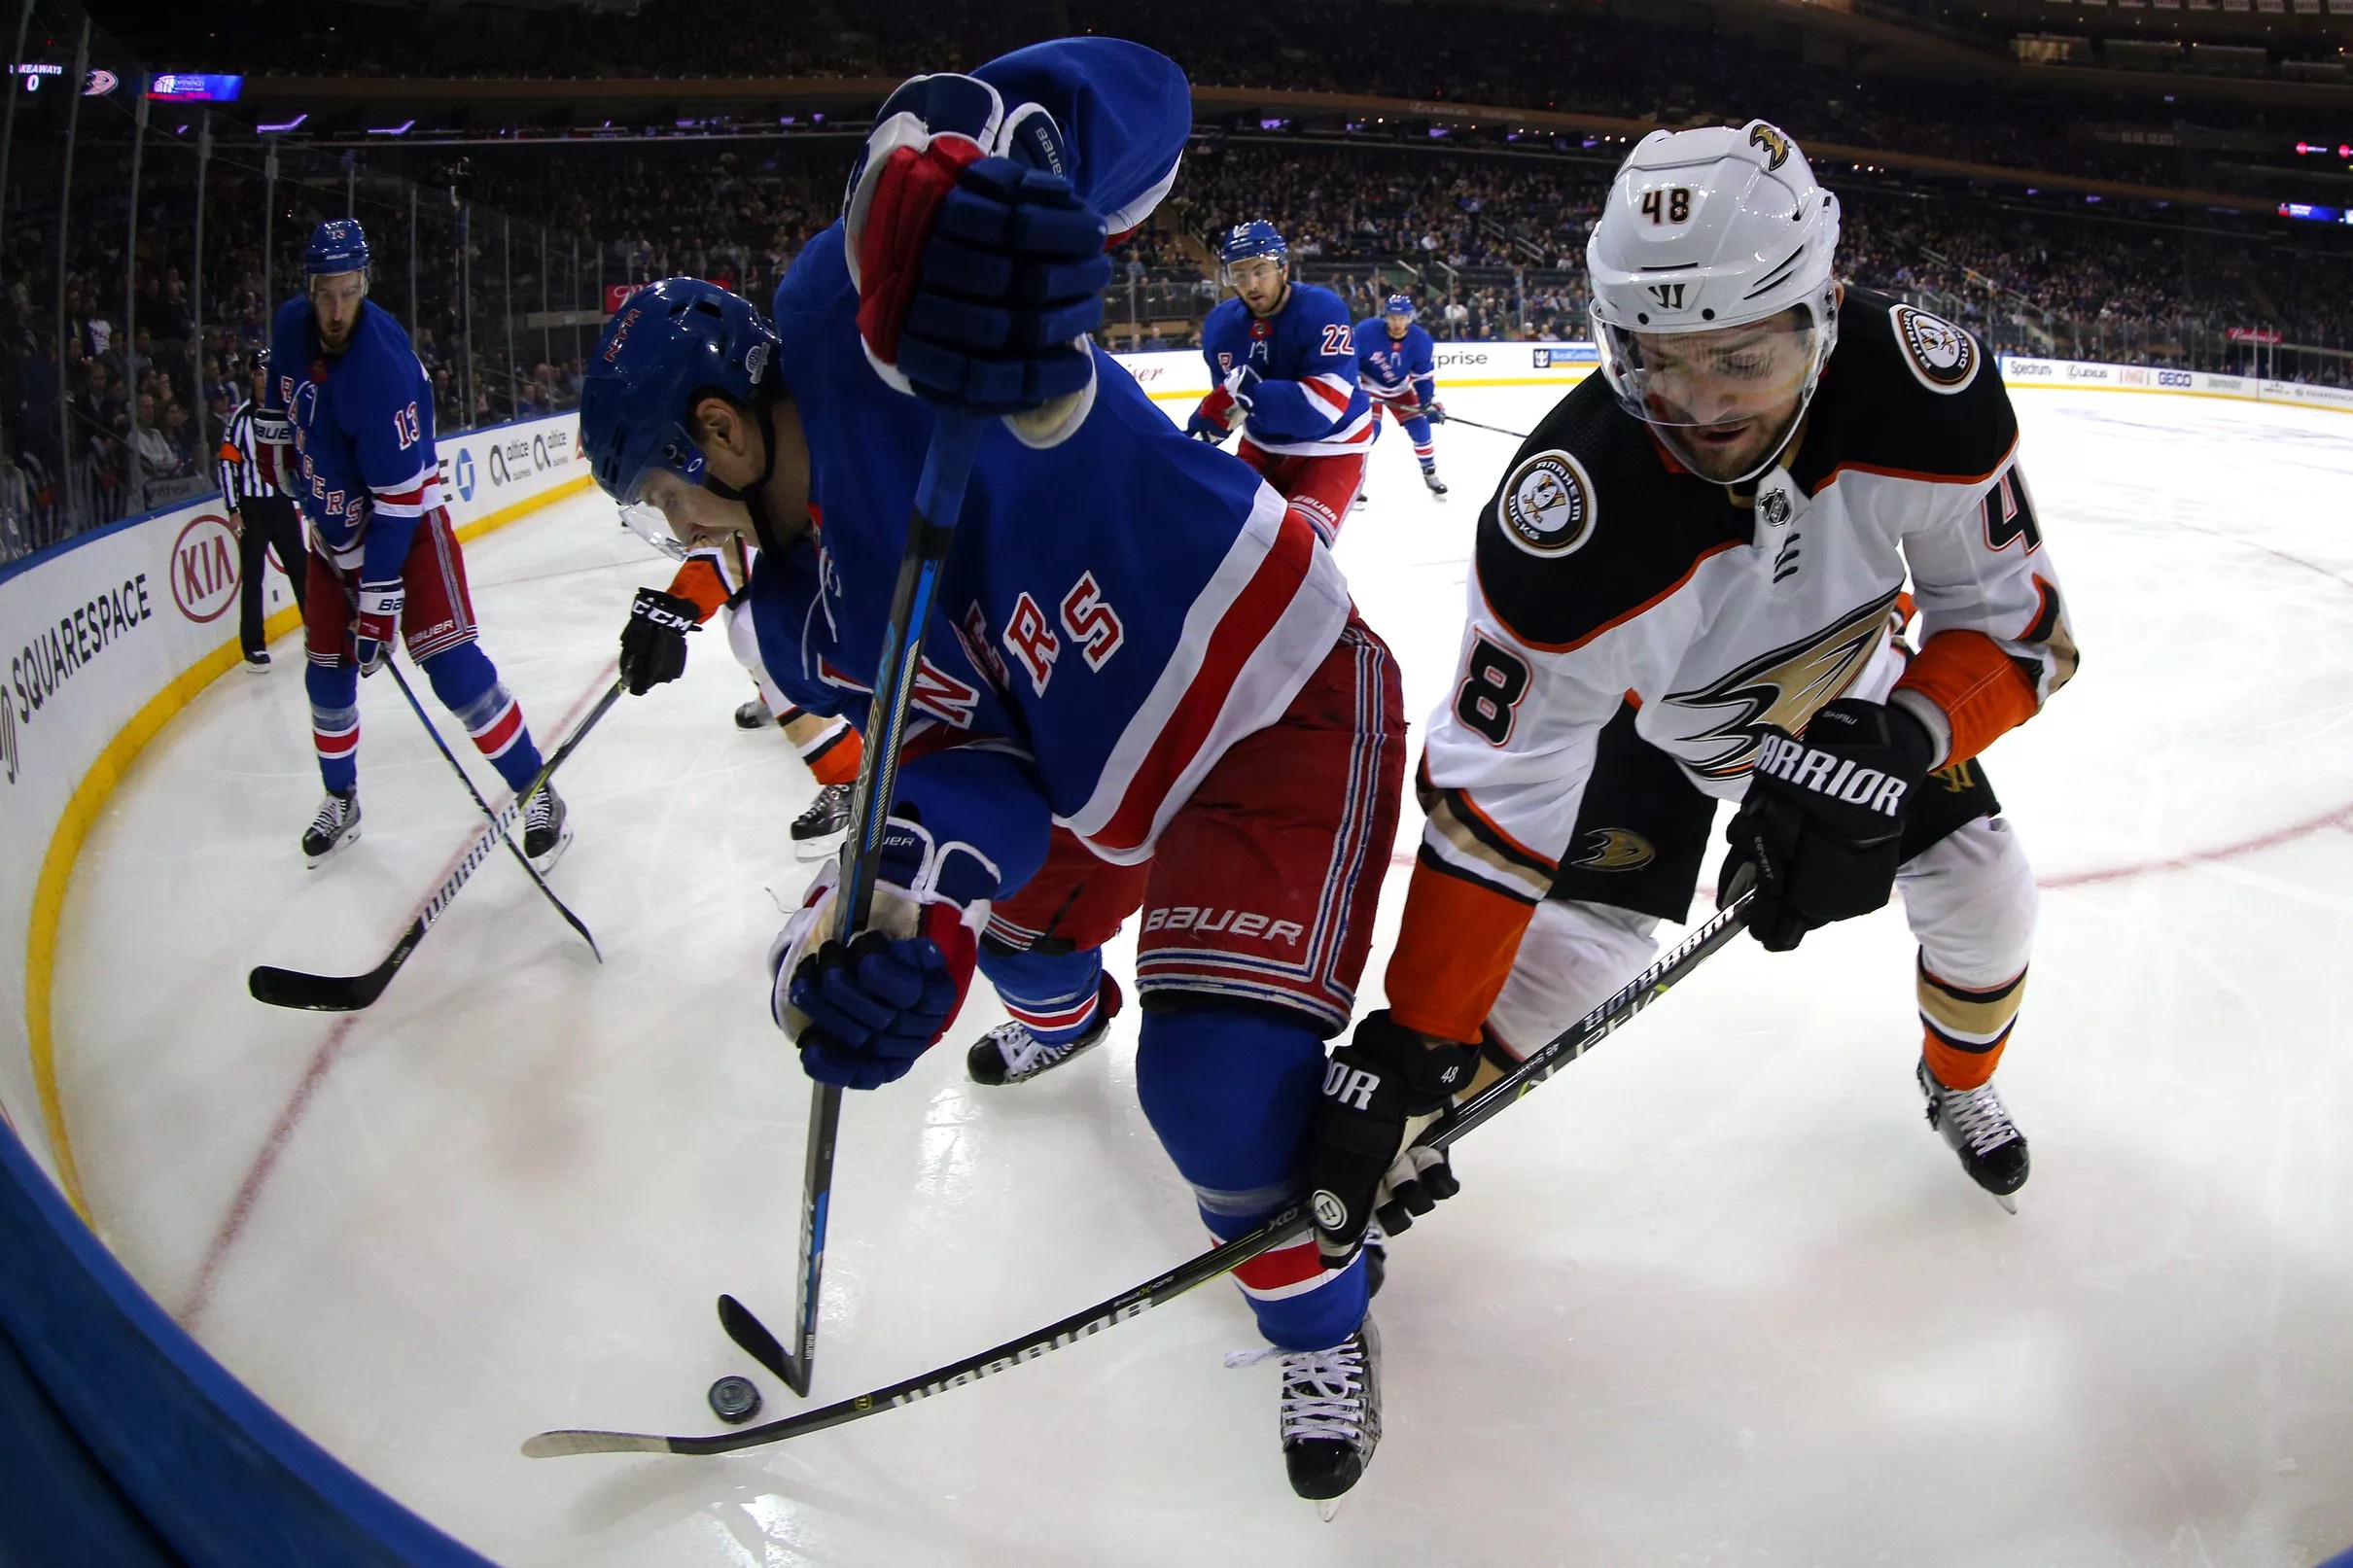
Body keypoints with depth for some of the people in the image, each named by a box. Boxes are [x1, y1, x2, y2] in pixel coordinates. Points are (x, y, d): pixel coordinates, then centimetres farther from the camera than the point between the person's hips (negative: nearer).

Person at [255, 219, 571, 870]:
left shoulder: (383, 366, -29)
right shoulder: (291, 327, -8)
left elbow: (396, 500, -29)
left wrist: (378, 607, -28)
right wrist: (276, 451, 26)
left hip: (407, 522, -7)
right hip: (332, 528, 7)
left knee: (448, 659, -18)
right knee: (327, 672, 9)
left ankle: (536, 794, -10)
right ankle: (340, 802, 29)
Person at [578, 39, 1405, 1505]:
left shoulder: (850, 313, -23)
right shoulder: (804, 621, 1)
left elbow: (1128, 94, -34)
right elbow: (965, 760, -11)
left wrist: (963, 157, -58)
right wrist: (915, 901, -32)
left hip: (1287, 697, -9)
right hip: (1100, 780, 10)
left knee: (1222, 1082, -18)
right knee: (1012, 920, 31)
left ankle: (1322, 1322, 13)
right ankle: (1061, 1008, 71)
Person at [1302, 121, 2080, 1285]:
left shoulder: (1925, 390, -34)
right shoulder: (1573, 515, -41)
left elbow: (2016, 627, -20)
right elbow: (1491, 798, -35)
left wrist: (1895, 741, -40)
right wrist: (1402, 1058, -35)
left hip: (1847, 688, 3)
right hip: (1649, 705, -3)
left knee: (1981, 898, 3)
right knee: (1577, 941, -16)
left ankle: (1961, 1082, 38)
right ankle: (1394, 1134, 10)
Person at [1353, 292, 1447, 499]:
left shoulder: (1420, 340, -20)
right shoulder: (1366, 330, -30)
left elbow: (1424, 375, -9)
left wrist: (1430, 402, -17)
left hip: (1400, 388, 4)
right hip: (1367, 385, -3)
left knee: (1420, 427, 0)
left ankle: (1430, 474, 20)